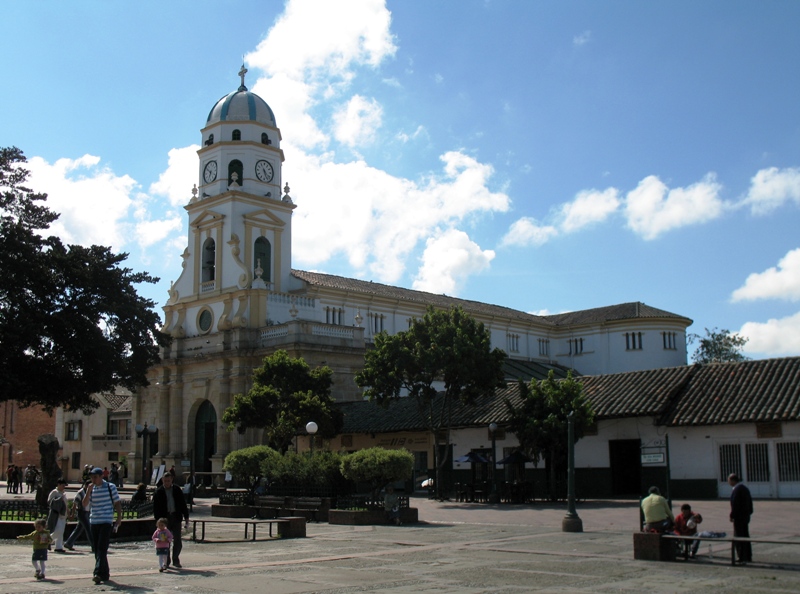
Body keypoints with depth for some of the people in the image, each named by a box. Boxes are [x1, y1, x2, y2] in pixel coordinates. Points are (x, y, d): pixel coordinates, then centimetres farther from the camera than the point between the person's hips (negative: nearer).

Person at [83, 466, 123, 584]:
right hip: (93, 522, 5)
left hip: (106, 522, -5)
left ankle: (98, 573, -20)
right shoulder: (91, 488, 10)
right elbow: (85, 504, 1)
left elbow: (117, 503, 2)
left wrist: (119, 517, -6)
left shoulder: (110, 487, 0)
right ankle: (105, 574, 18)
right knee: (97, 549, 8)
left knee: (102, 548, -14)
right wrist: (88, 491, -10)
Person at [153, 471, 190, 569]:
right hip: (164, 518, -1)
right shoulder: (159, 492, 2)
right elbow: (155, 507, 0)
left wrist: (186, 517, 6)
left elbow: (183, 504, 10)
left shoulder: (177, 490, 8)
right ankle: (166, 561, 14)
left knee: (177, 541, 1)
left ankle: (175, 560, 15)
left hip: (176, 518, 1)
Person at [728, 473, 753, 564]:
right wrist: (749, 512, 19)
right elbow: (750, 502, 17)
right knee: (746, 536, 16)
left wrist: (732, 516, -14)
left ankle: (742, 558, -6)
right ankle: (748, 557, 22)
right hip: (746, 516, 10)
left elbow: (735, 504, -20)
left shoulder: (736, 490, -16)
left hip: (739, 517, -10)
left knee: (739, 537, -5)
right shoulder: (745, 488, 14)